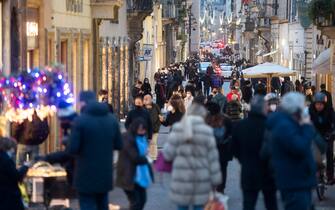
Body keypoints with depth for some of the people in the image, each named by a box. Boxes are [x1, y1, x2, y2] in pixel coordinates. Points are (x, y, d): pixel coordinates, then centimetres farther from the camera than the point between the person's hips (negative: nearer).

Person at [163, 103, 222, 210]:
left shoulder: (178, 129, -5)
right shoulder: (207, 131, -3)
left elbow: (168, 154, -3)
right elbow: (213, 158, 1)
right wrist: (215, 179, 8)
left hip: (182, 177, -1)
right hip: (201, 178, 1)